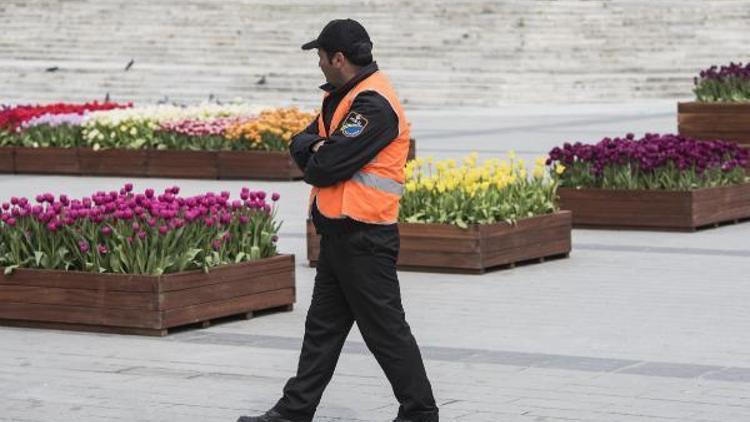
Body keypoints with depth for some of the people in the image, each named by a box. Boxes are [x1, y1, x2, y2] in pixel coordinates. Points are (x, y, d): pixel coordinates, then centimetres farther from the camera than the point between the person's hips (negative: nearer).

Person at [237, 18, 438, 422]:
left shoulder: (374, 105, -19)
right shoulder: (343, 97, 15)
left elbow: (326, 169, -23)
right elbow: (300, 144, 13)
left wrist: (312, 164, 0)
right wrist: (318, 148, -9)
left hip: (364, 240, -10)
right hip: (339, 235, 10)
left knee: (386, 330, -3)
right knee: (322, 327, 14)